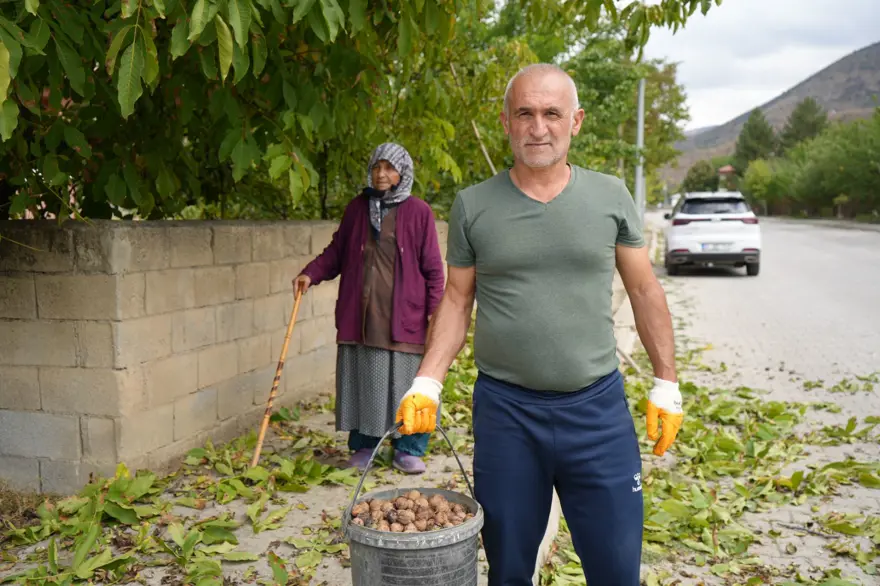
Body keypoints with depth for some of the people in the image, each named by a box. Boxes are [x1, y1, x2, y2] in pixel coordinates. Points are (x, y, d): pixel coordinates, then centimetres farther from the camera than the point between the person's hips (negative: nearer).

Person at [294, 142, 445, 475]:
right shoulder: (356, 209, 10)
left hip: (405, 315, -2)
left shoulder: (419, 212, 0)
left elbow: (432, 266, 1)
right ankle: (364, 445, 20)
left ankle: (408, 450, 16)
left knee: (405, 382, 2)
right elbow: (336, 252, 15)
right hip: (360, 313, 3)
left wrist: (435, 308, -5)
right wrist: (310, 274, -1)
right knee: (362, 380, 7)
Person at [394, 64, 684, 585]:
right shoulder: (473, 205, 0)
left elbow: (645, 291, 7)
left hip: (597, 407, 0)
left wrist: (666, 385, 5)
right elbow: (457, 300, 6)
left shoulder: (611, 197, 1)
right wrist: (427, 381, -4)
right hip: (505, 410, 0)